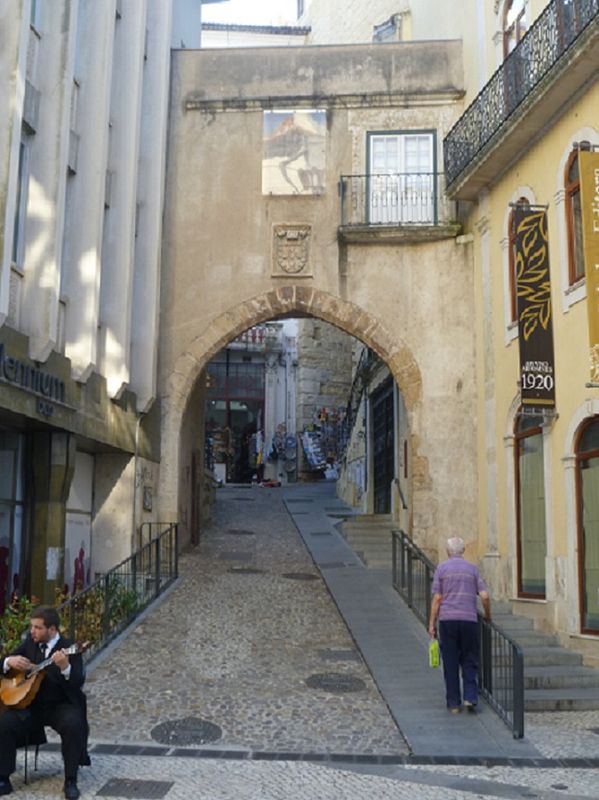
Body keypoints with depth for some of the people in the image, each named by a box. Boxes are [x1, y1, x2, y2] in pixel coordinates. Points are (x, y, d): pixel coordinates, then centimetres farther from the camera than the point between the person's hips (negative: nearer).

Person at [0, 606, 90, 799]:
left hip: (61, 705, -4)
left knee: (73, 725, -33)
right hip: (31, 703, 4)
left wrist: (65, 667, -48)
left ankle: (70, 780, -16)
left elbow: (78, 683, -27)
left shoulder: (69, 649, -14)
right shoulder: (30, 641, 3)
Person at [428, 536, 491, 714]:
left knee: (450, 663, 5)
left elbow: (437, 599, -2)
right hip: (469, 619, 1)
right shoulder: (472, 569, 8)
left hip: (447, 619, -1)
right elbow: (485, 596, 1)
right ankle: (470, 697, -2)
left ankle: (454, 703, 8)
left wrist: (432, 624, 3)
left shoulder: (441, 569, 2)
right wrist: (488, 616, 17)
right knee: (469, 661, 11)